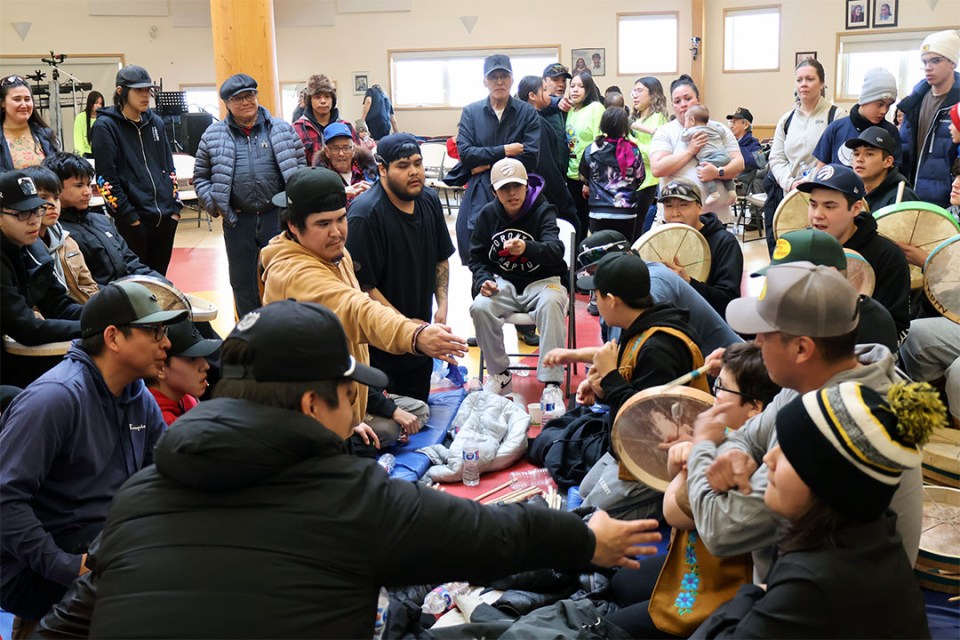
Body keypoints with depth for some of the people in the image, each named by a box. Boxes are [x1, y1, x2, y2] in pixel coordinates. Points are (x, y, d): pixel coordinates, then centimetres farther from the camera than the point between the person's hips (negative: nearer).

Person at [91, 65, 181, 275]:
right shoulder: (105, 126, -5)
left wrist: (175, 207, 8)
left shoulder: (156, 123, 12)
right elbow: (106, 178, -11)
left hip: (165, 218, 5)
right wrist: (129, 216, -15)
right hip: (133, 222, -5)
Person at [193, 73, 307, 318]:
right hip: (237, 220, 1)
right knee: (242, 282, 11)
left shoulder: (282, 130, 3)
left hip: (276, 217, -1)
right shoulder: (213, 135, 4)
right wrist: (213, 203, -2)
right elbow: (201, 176, 11)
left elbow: (300, 169, 8)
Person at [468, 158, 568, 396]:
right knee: (480, 307, -29)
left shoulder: (543, 211, -8)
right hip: (504, 282, 3)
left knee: (551, 304, -38)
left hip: (541, 280, -3)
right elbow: (477, 258, 13)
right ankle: (500, 374, -8)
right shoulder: (488, 215, 4)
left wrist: (527, 248, -48)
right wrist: (483, 280, -11)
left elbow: (555, 250, -26)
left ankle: (551, 381, -33)